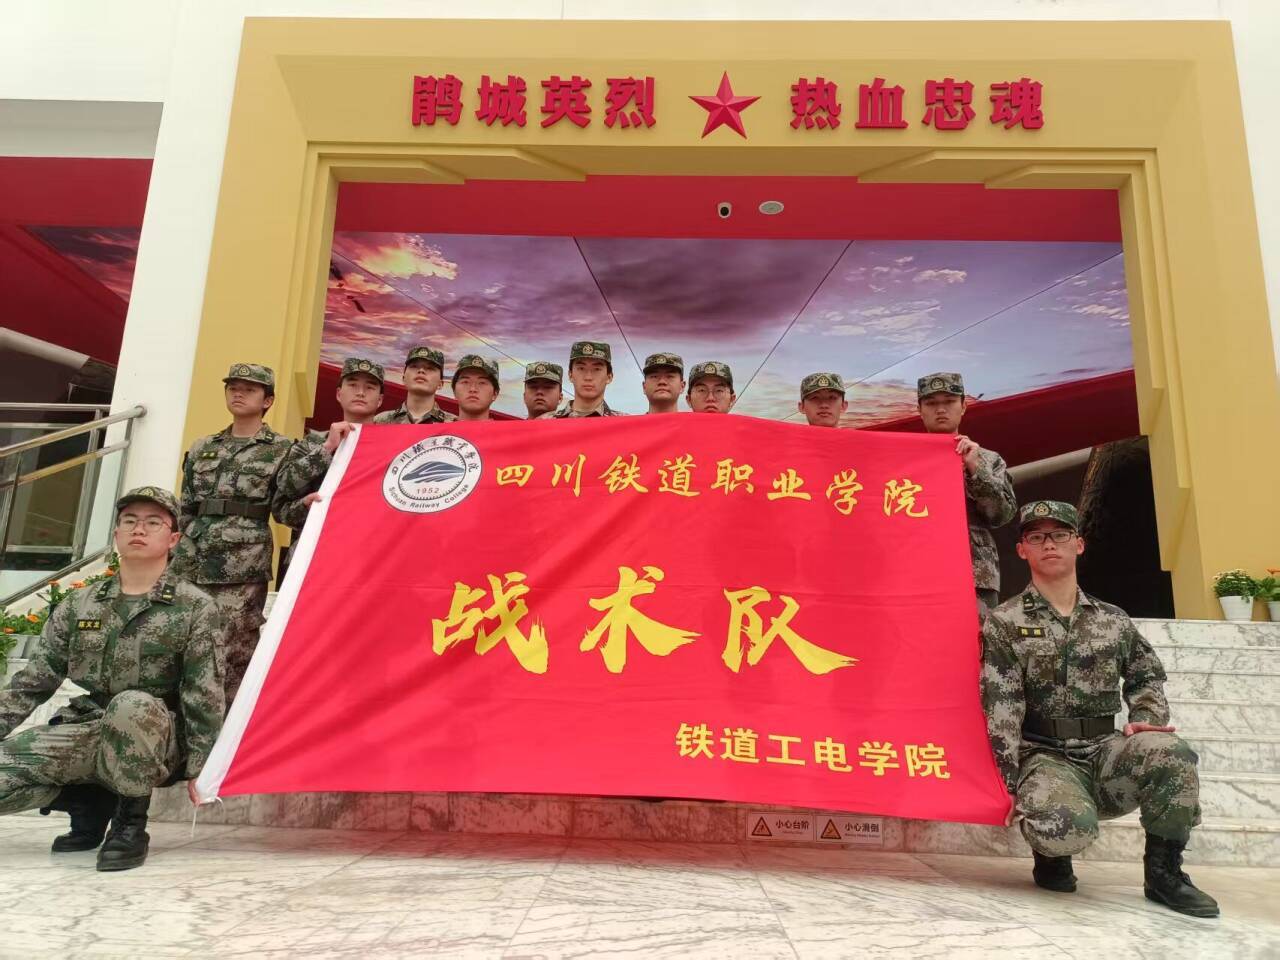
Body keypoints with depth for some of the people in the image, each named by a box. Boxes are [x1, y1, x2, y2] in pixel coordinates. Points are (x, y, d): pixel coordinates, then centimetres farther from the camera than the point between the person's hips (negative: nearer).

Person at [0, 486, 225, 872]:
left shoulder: (196, 608, -5)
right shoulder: (78, 604, 9)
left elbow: (203, 696, -9)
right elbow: (33, 680, 11)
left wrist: (199, 768, -13)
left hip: (150, 742, -4)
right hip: (82, 731, 5)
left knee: (132, 705, -38)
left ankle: (130, 819, -12)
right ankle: (91, 801, 8)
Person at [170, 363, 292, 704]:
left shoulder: (281, 450, 3)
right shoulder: (202, 448, 17)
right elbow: (183, 512, 19)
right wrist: (170, 560, 14)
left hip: (242, 567, -5)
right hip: (191, 562, 5)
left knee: (232, 659, -3)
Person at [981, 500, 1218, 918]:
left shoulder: (1113, 619, 12)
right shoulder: (1004, 623, -1)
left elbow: (1146, 679, 20)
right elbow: (1001, 709, -8)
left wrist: (1146, 720, -4)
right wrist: (1010, 783, -15)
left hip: (1107, 752, 4)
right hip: (1045, 758, -3)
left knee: (1169, 751, -29)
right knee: (1066, 828, -35)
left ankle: (1164, 870, -6)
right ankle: (1051, 850, 5)